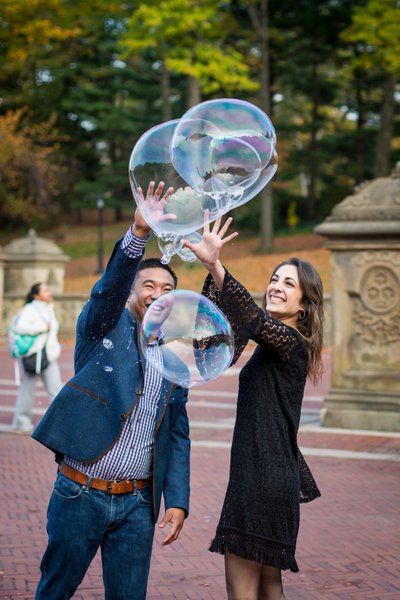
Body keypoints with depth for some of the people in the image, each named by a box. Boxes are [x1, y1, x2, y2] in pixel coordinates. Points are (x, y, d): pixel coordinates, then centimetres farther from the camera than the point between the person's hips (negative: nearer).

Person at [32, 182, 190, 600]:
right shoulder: (104, 326, 1)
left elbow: (177, 436, 12)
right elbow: (109, 287, -20)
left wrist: (177, 500, 2)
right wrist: (138, 233, -37)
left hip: (137, 503, 3)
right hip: (81, 492, -3)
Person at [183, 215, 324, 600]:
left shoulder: (290, 341, -12)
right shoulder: (276, 344, 17)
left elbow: (253, 319, -32)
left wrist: (214, 266, -47)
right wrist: (211, 269, -4)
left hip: (264, 478, -10)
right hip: (269, 477, 10)